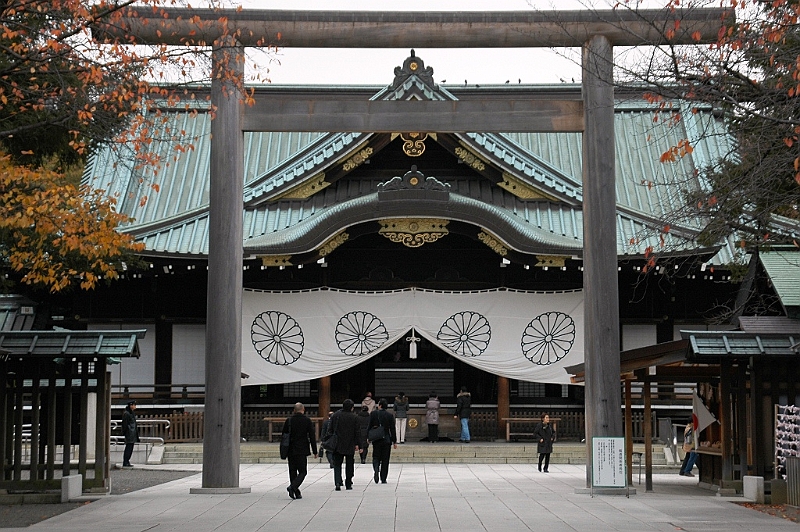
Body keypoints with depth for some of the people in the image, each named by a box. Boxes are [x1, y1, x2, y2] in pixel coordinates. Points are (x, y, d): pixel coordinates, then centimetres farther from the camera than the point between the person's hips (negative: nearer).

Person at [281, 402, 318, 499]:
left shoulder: (288, 420, 3)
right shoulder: (307, 420, -3)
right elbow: (312, 437, -4)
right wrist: (314, 451, 2)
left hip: (291, 451, 3)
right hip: (302, 451, -3)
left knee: (293, 472, 10)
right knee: (302, 471, 3)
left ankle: (296, 493, 8)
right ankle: (293, 487, -20)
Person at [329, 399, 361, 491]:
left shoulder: (335, 415, 0)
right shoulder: (354, 417, -6)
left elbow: (330, 429, 4)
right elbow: (357, 431, -4)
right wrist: (357, 444, 3)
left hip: (337, 445, 1)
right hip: (350, 445, -1)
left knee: (337, 464, 5)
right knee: (349, 465, 11)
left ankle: (337, 482, -15)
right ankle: (348, 484, 13)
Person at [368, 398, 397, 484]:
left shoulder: (373, 413, -5)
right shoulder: (390, 415, -4)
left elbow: (369, 426, -2)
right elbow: (392, 429, -2)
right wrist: (394, 441, 3)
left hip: (376, 440, 0)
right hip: (386, 440, 0)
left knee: (376, 457, 10)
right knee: (385, 459, 7)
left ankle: (376, 469, -20)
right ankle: (383, 479, 7)